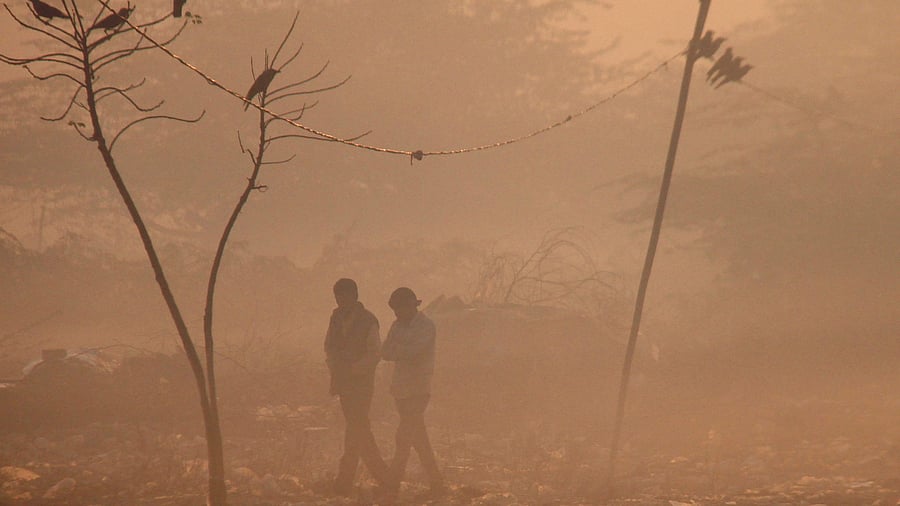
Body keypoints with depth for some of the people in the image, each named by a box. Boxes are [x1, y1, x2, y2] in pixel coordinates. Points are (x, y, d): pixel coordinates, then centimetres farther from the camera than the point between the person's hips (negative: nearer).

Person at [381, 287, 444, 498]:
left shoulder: (426, 326, -8)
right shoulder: (398, 326, 14)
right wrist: (403, 350, -13)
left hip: (418, 389, -7)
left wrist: (396, 349, -3)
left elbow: (412, 351, -19)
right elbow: (385, 352, 3)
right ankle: (436, 482, 14)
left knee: (405, 435, -11)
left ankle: (393, 485, -9)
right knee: (418, 436, 9)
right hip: (401, 389, 7)